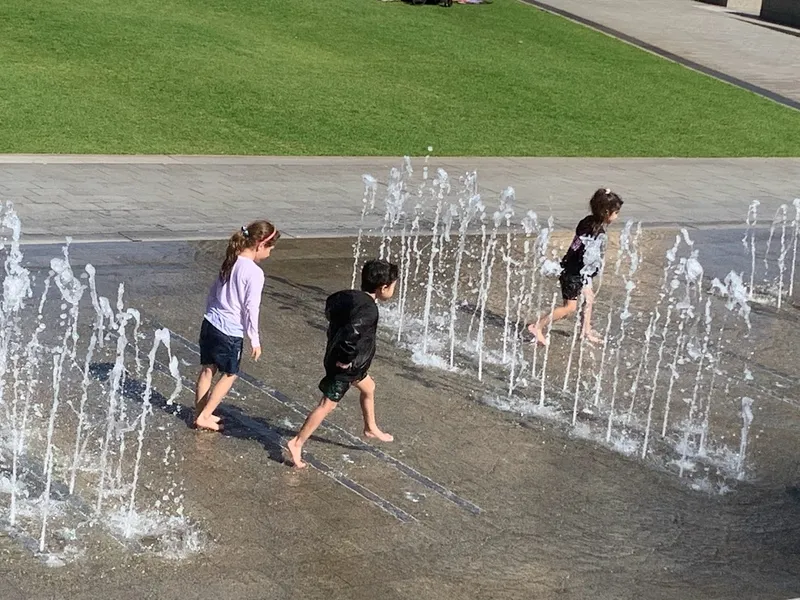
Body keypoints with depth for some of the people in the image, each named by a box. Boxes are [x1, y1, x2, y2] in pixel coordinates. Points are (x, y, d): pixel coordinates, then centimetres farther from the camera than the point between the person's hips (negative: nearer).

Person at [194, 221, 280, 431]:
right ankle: (203, 417, 14)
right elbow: (251, 308, -17)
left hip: (210, 324, 7)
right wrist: (254, 340, -7)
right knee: (229, 375, 13)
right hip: (230, 333, -7)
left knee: (207, 369, 19)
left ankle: (200, 414, 30)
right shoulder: (254, 273, -19)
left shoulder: (230, 262, 4)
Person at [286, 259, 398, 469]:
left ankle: (371, 428, 48)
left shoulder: (350, 296, -2)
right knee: (327, 405, -3)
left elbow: (330, 304, 17)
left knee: (368, 388, 29)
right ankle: (297, 443, 1)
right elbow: (351, 334, -40)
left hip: (345, 358, 10)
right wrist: (346, 359, -27)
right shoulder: (369, 309, -29)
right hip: (344, 365, -10)